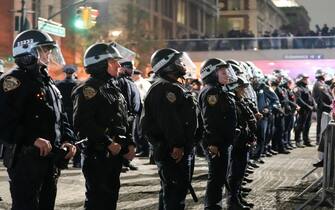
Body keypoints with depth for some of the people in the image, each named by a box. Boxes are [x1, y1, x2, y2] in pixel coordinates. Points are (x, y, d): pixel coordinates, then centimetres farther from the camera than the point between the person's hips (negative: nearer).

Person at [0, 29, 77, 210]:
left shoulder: (48, 82, 18)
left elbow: (60, 117, 23)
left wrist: (68, 140, 6)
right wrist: (33, 139, -27)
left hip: (51, 160, 9)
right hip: (25, 159, -9)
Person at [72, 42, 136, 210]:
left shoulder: (113, 88, 18)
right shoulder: (89, 89, -13)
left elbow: (123, 121, 23)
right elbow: (82, 122, -25)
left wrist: (129, 144, 10)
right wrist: (108, 143, -24)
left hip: (115, 154, 9)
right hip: (97, 155, -9)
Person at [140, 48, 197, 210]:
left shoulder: (173, 87, 19)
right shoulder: (166, 89, -17)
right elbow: (169, 120, -26)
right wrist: (177, 145, -26)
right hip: (174, 152, -11)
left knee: (169, 190, 18)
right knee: (176, 190, -9)